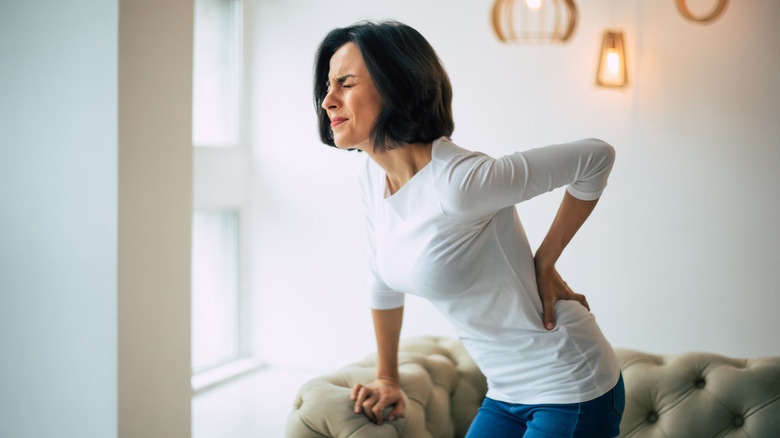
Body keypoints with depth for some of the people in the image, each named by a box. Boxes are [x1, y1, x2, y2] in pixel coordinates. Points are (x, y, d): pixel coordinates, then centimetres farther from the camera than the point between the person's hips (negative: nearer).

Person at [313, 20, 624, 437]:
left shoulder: (457, 182, -27)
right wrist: (387, 378, 23)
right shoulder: (372, 176, -1)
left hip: (571, 393, -7)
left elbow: (596, 157, -18)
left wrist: (544, 263, -11)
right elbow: (384, 281, 14)